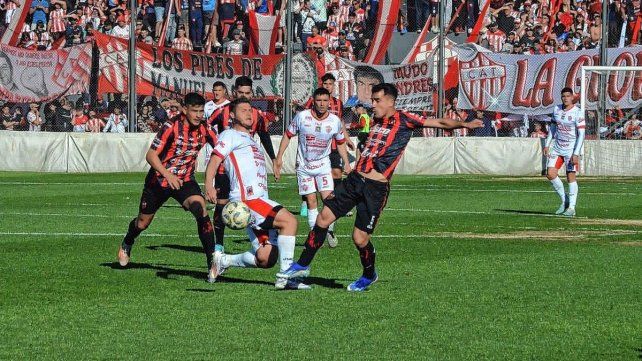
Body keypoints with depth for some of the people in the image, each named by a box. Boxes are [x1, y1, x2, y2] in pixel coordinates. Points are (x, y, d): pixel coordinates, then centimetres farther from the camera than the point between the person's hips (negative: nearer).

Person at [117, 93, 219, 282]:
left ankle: (212, 262, -28)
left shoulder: (204, 129, -9)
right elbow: (151, 155, -22)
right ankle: (127, 244, 51)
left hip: (185, 181, 2)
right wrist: (167, 174, -36)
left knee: (201, 210, -27)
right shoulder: (171, 126, -22)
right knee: (143, 222, 15)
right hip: (159, 180, -2)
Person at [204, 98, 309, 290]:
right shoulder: (231, 135, 4)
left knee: (265, 259, -1)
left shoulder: (249, 140, 31)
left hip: (260, 200, 9)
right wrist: (209, 186, -24)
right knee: (289, 220, -24)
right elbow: (214, 161, -9)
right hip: (246, 198, -9)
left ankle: (222, 261, 18)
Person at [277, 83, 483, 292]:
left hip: (376, 188, -6)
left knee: (360, 239, -5)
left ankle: (369, 276, 23)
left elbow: (440, 123, -7)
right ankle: (302, 266, 10)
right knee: (323, 217, 0)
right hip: (355, 179, 6)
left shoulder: (404, 120, -4)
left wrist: (464, 124, -19)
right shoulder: (376, 121, 16)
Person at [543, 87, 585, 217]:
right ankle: (564, 201, 12)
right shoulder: (557, 110, 5)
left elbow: (581, 134, -15)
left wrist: (576, 154, -21)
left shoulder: (577, 113, -13)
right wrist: (547, 145, 10)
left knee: (571, 176, -5)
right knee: (550, 173, -4)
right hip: (557, 147, 6)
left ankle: (571, 207, 1)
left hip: (571, 149, -6)